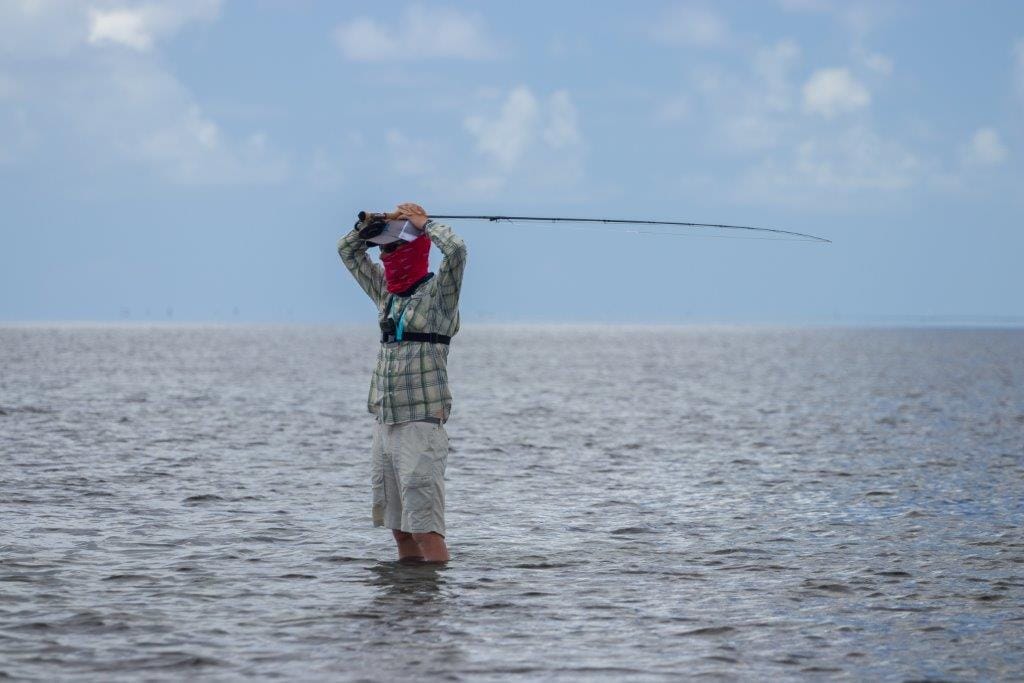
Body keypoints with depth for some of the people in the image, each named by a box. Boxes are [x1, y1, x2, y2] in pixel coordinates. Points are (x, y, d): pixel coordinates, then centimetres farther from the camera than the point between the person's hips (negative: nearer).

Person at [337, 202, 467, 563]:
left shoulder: (438, 293, -3)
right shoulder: (387, 293, 16)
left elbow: (456, 250, -22)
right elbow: (348, 251, 25)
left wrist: (422, 222, -6)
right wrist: (372, 224, 8)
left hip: (420, 423, -7)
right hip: (384, 423, 7)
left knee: (424, 527, -13)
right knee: (399, 527, 8)